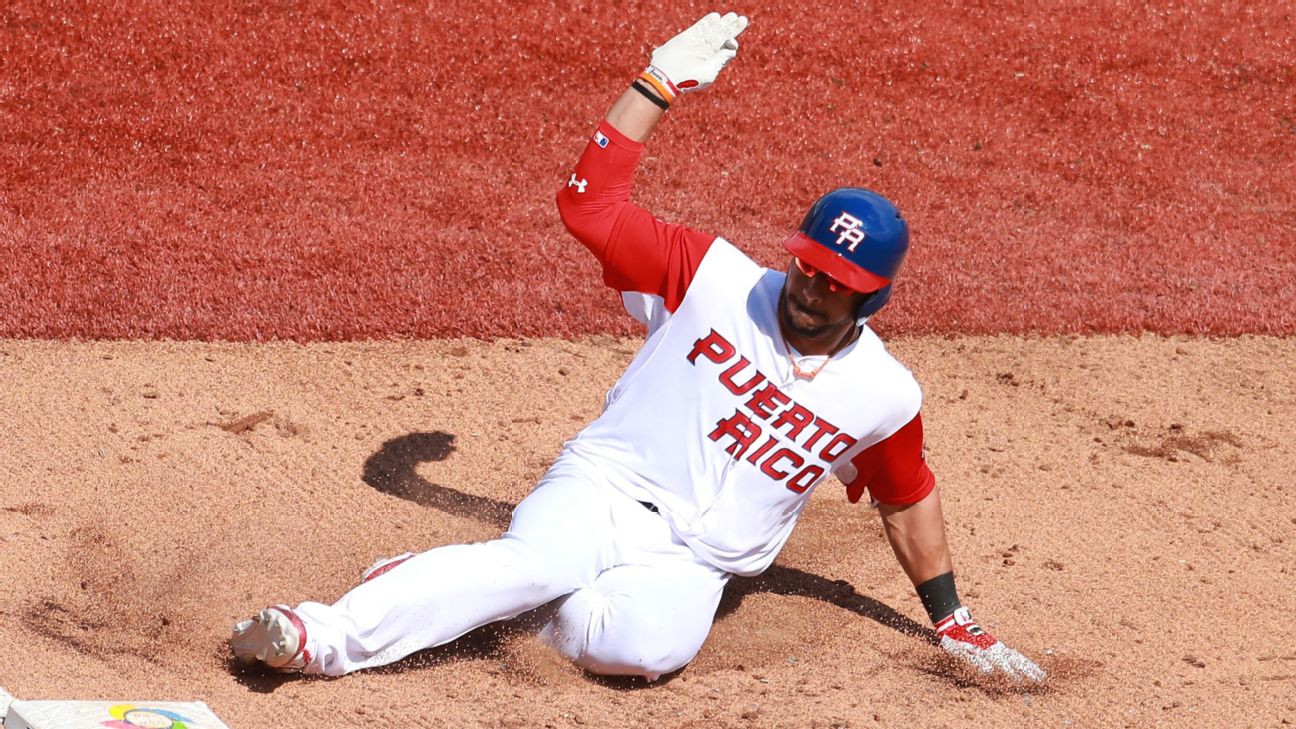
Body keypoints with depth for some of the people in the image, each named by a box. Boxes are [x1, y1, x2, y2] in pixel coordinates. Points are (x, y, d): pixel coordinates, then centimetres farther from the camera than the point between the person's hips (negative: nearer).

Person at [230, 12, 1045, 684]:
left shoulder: (884, 395, 2)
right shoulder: (718, 281, -2)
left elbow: (908, 498, 19)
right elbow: (591, 204, -6)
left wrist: (952, 621, 22)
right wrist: (658, 85, -10)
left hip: (689, 566, 1)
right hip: (604, 490, -1)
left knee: (650, 641, -35)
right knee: (540, 559, -37)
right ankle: (332, 635, -41)